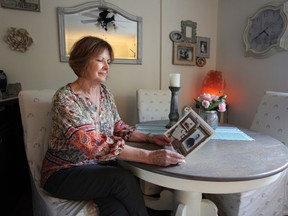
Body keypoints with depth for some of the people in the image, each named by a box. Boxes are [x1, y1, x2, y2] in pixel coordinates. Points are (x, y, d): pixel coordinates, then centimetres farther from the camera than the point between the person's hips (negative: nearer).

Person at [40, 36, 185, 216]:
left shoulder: (105, 93, 2)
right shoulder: (64, 98, -20)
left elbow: (118, 127, 8)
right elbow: (95, 144, -31)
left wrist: (149, 137, -7)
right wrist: (150, 157, -36)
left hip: (98, 164, 5)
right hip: (65, 172, -4)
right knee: (123, 179, -26)